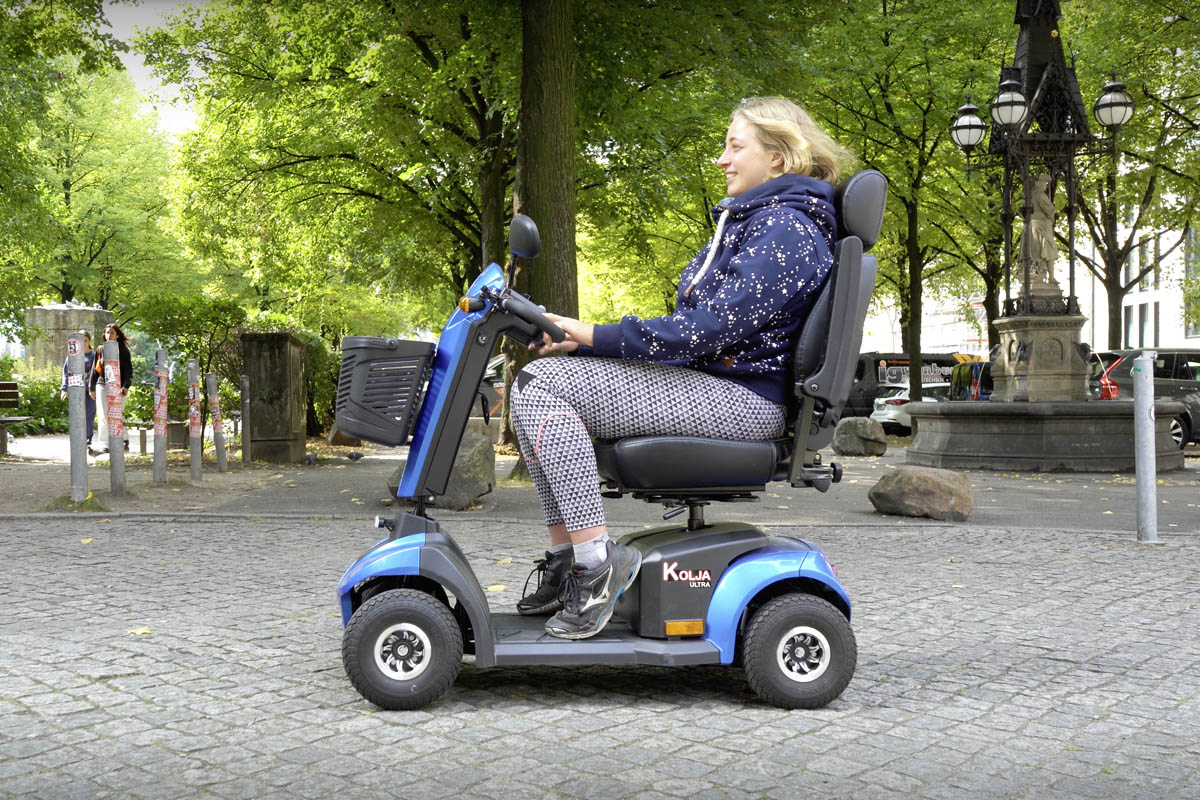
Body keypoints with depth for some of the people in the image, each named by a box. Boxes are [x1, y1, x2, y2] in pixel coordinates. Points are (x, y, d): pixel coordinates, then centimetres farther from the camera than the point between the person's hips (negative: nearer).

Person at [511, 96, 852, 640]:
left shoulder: (786, 228, -12)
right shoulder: (748, 218, 22)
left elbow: (709, 327, -22)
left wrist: (596, 337, -20)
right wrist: (588, 340, 10)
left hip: (742, 397, -11)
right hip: (705, 378, 11)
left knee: (545, 386, -20)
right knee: (536, 381, 3)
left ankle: (595, 562, -20)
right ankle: (564, 556, 1)